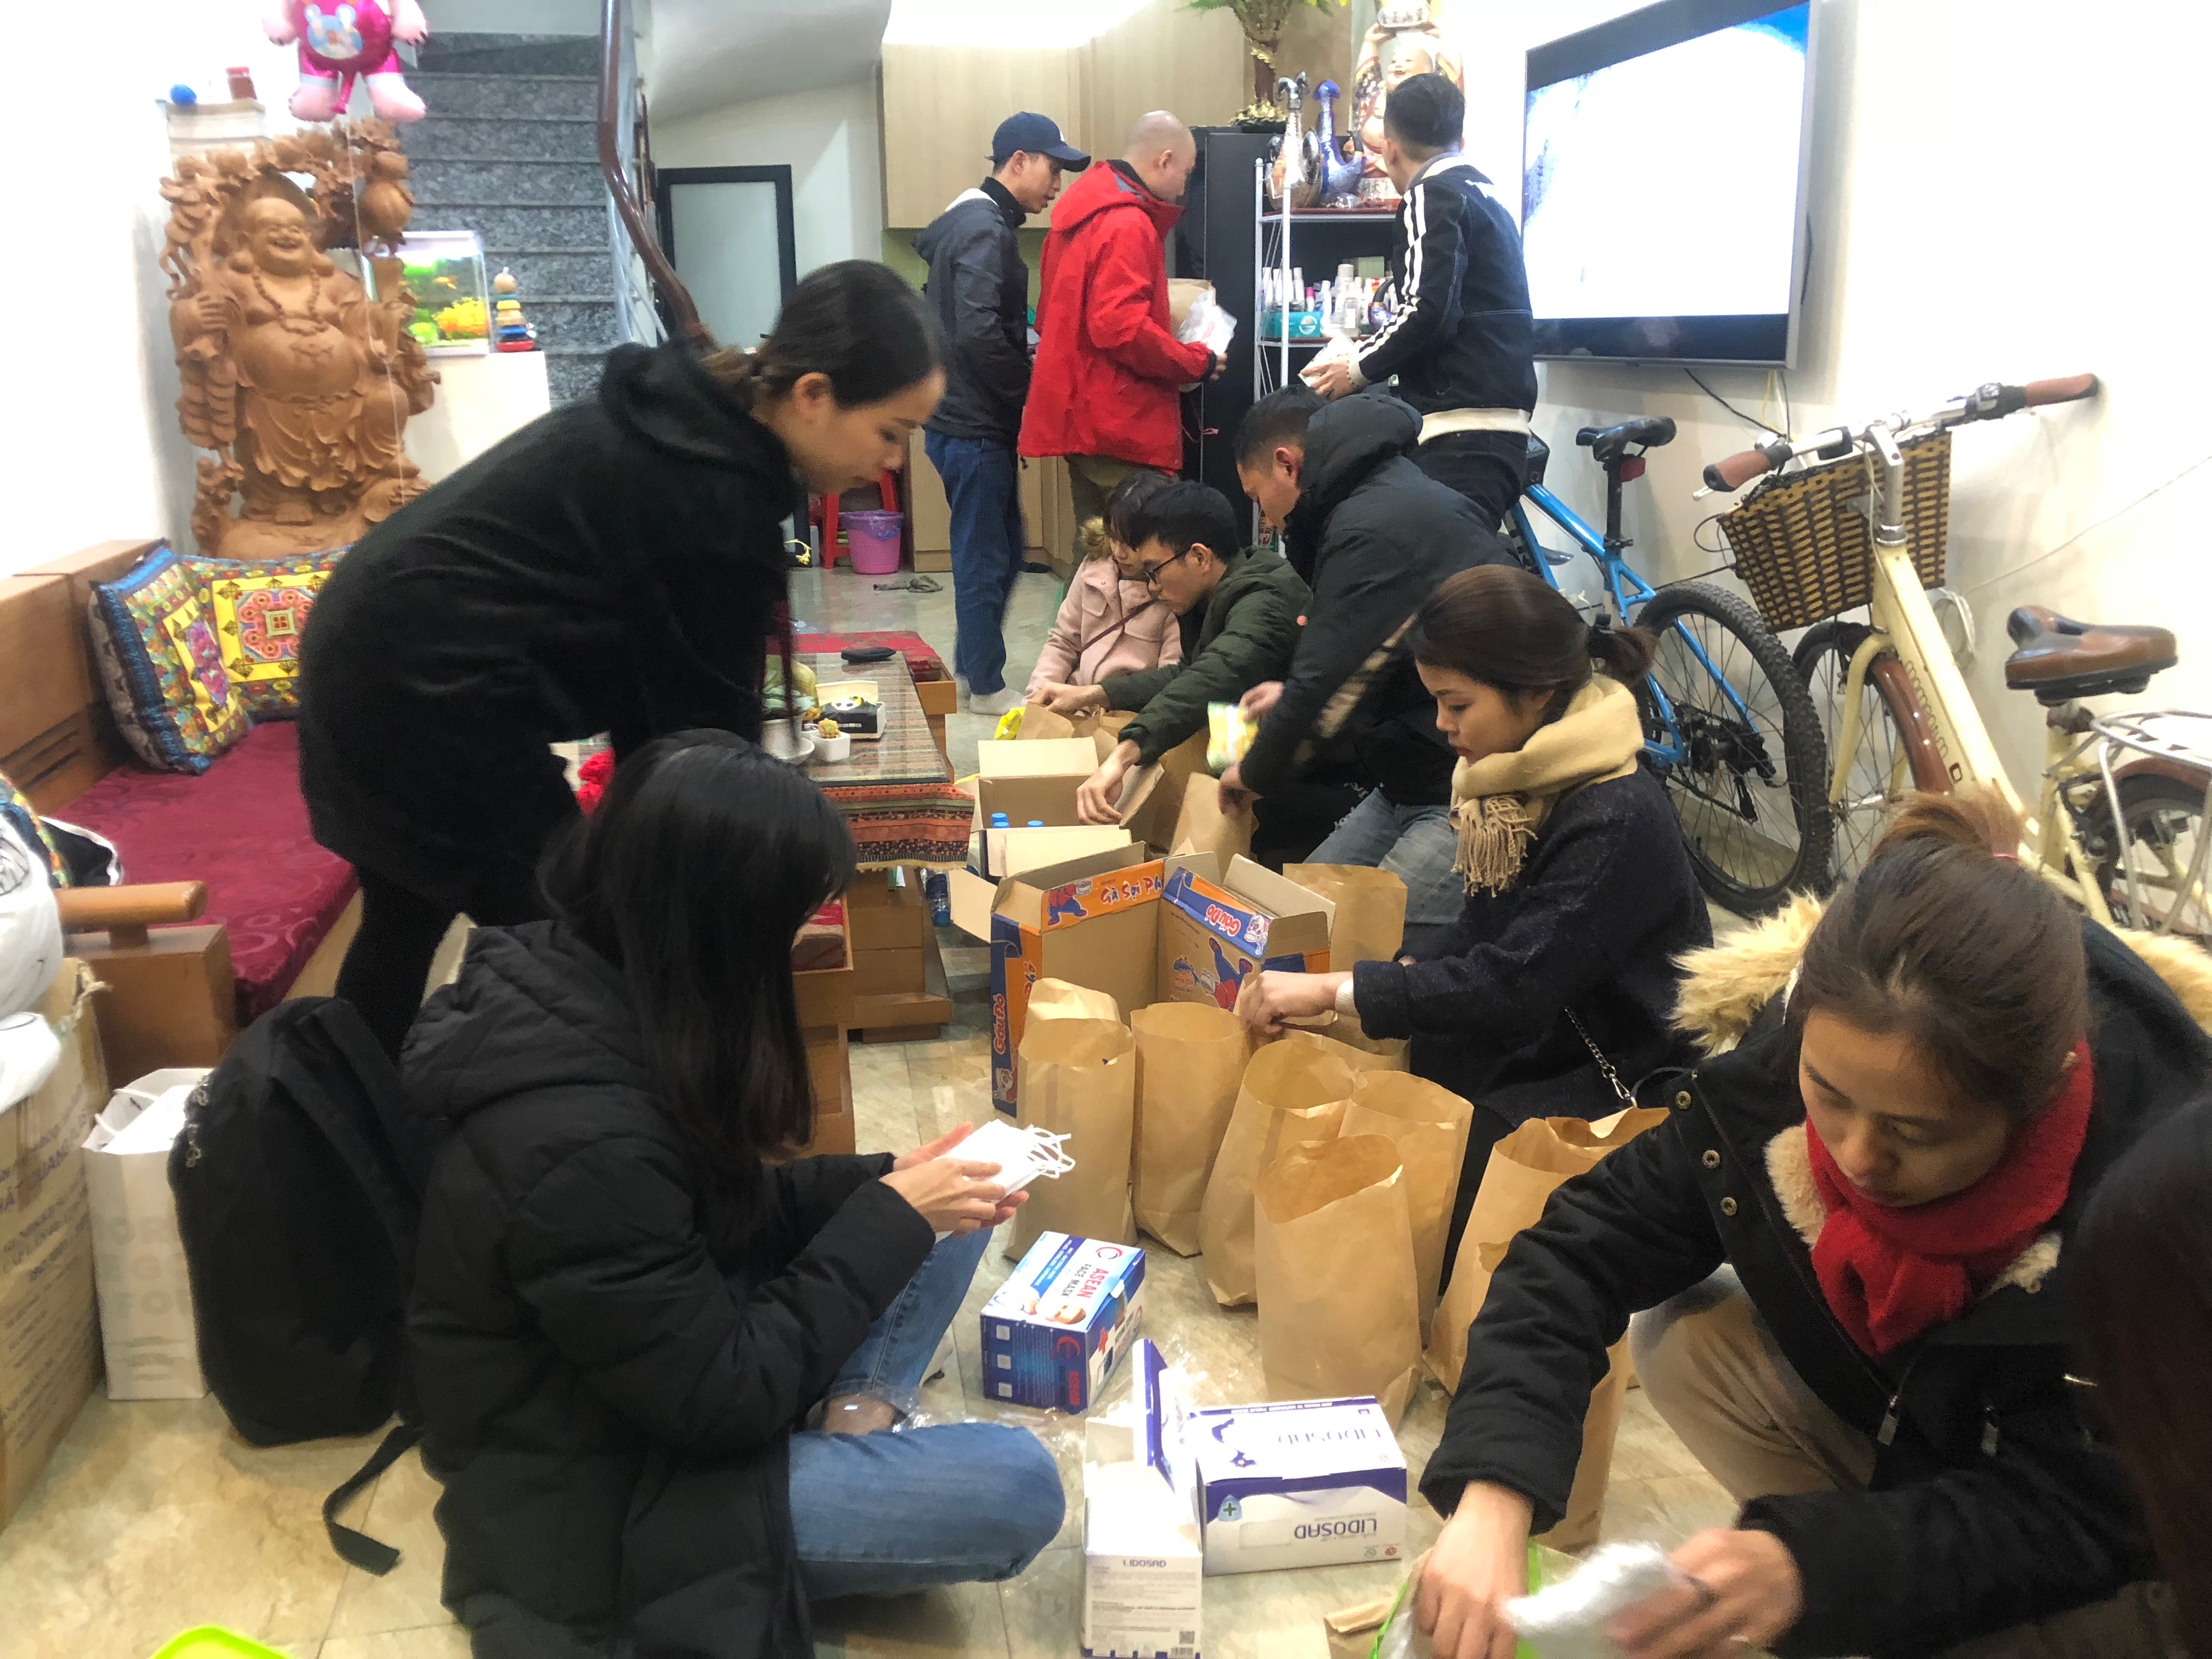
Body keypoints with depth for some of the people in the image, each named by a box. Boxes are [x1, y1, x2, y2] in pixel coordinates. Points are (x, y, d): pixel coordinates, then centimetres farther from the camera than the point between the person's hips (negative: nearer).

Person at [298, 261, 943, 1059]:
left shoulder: (680, 417, 8)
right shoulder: (717, 498, -20)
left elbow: (646, 665, 13)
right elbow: (708, 710, -12)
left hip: (368, 647, 10)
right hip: (430, 691, -10)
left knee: (405, 923, 25)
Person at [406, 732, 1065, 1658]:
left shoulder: (585, 991, -8)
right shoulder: (579, 1146, -36)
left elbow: (721, 1210, 7)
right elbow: (723, 1399, -25)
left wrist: (884, 1183, -6)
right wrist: (892, 1217, -18)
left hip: (652, 1377, 9)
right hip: (592, 1496, -9)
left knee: (952, 1221, 3)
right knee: (1018, 1488, -17)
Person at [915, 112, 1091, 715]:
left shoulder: (972, 222, 15)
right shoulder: (986, 229, -16)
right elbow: (978, 331, -28)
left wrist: (1020, 391, 10)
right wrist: (1029, 392, -14)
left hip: (970, 419, 10)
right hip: (976, 428, -10)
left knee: (1003, 550, 18)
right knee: (985, 559, 1)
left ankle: (970, 665, 28)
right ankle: (987, 687, 12)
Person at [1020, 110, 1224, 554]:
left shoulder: (1083, 214, 16)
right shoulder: (1128, 225, -15)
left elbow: (1063, 317, 24)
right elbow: (1121, 328, -25)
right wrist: (1196, 363, -11)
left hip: (1086, 415, 10)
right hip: (1119, 423, -10)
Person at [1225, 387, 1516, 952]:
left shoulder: (1376, 528, -18)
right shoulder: (1394, 497, 16)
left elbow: (1331, 678, -17)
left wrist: (1257, 771, 1)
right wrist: (1296, 696, 20)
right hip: (1417, 776, 10)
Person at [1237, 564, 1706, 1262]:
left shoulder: (1616, 820, -25)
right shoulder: (1516, 776, 3)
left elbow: (1513, 986, -29)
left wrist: (1334, 991, -29)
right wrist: (1378, 1001, -7)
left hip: (1616, 1084, -8)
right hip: (1534, 1042, 8)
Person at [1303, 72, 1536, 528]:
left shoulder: (1432, 196, -6)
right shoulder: (1485, 191, 22)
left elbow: (1427, 311, -17)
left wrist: (1360, 370, -3)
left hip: (1463, 431, -9)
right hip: (1503, 425, 9)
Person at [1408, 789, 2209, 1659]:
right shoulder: (1778, 1055, -26)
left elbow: (2068, 1512, -30)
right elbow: (1582, 1250, -21)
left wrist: (1812, 1565, -48)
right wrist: (1492, 1501, -36)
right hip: (1904, 1432, 5)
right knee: (1682, 1343, -17)